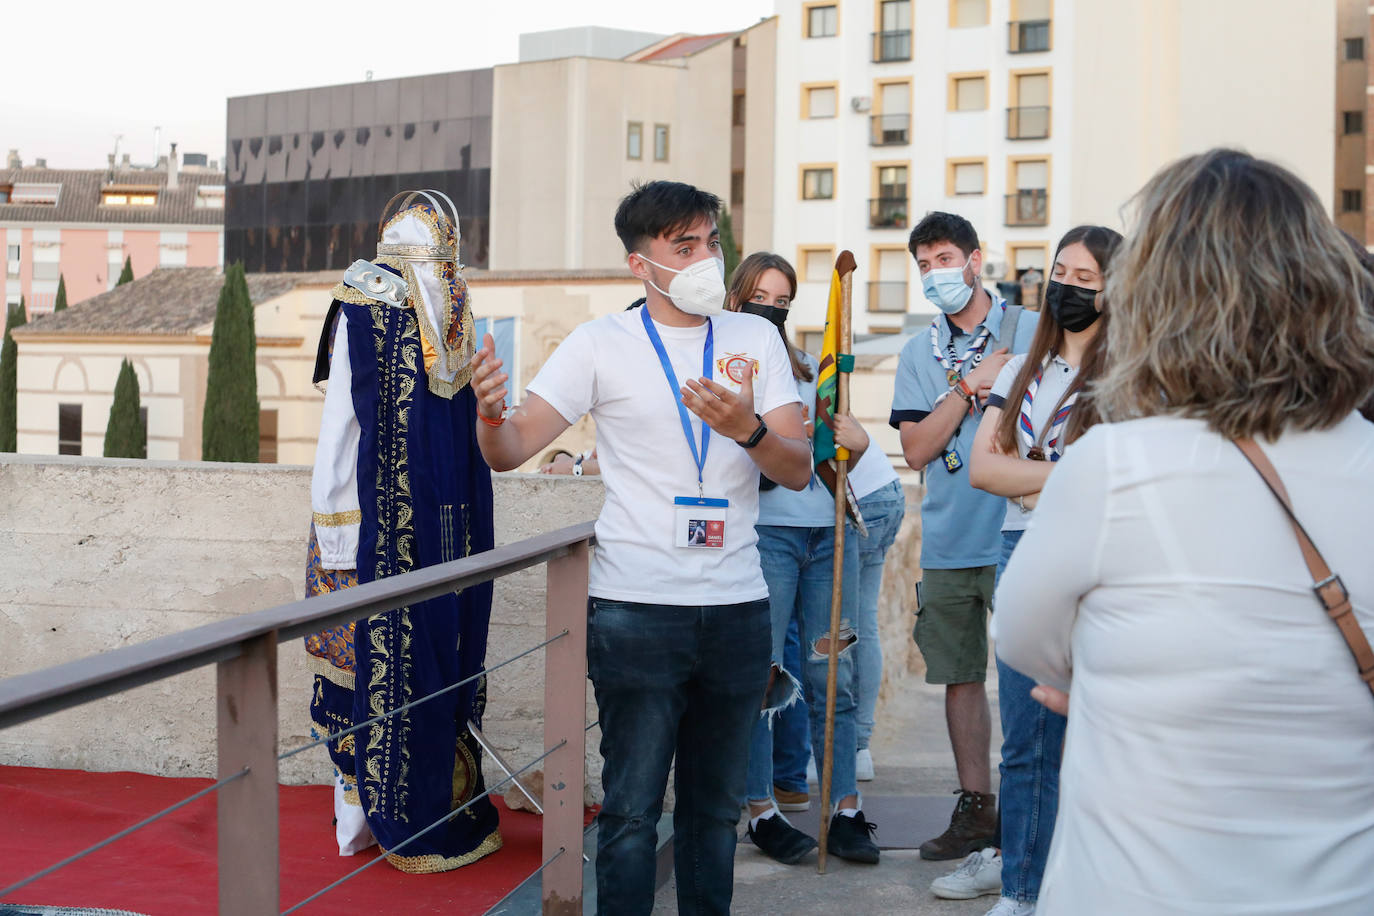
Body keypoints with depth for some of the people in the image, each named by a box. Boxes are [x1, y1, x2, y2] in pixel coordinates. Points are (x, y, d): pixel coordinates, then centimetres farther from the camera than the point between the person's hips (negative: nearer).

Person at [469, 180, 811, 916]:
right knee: (631, 806, 1)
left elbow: (798, 471, 1)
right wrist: (491, 413, -30)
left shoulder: (755, 338, 6)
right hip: (636, 608, -3)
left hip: (736, 607, 3)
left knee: (716, 803, 14)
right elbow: (511, 449, -6)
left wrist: (747, 428, -20)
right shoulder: (603, 343, -1)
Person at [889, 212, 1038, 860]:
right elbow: (917, 448, 1)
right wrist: (971, 385, -9)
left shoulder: (1033, 332, 1)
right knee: (960, 676, 10)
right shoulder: (919, 354, 10)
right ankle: (976, 805, 21)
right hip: (949, 544, 4)